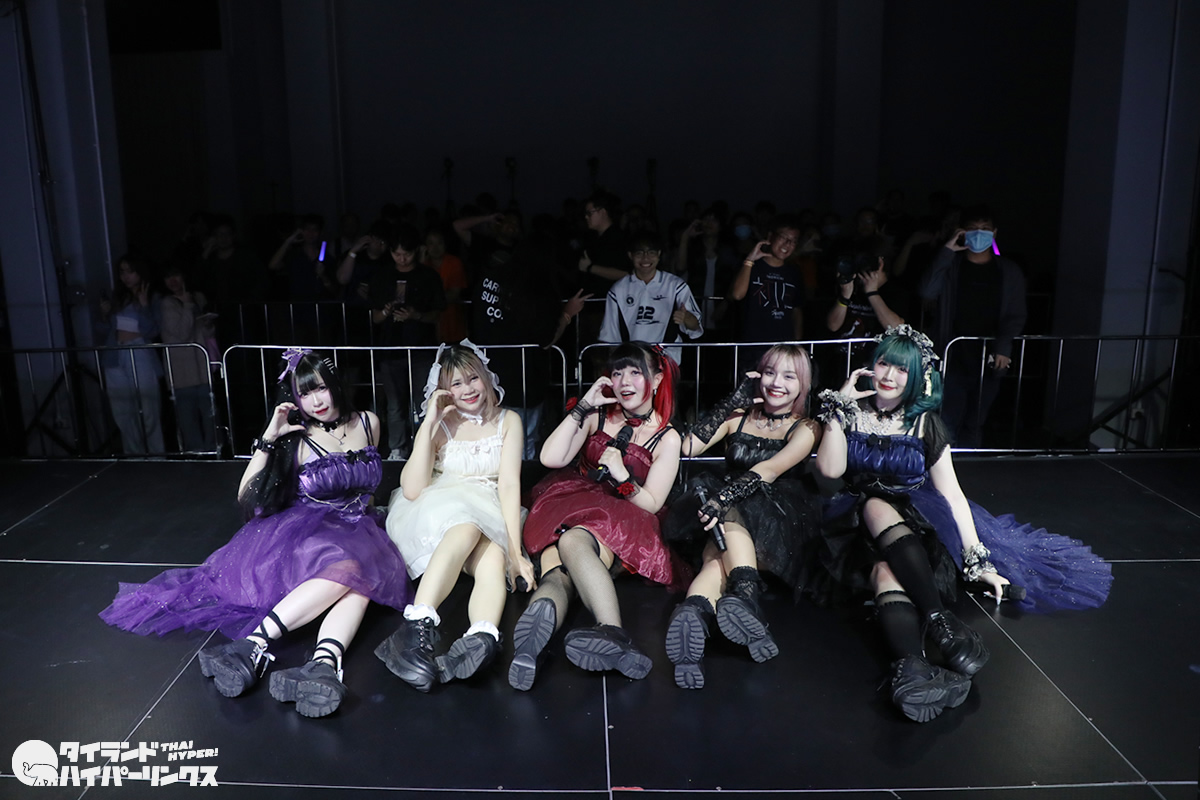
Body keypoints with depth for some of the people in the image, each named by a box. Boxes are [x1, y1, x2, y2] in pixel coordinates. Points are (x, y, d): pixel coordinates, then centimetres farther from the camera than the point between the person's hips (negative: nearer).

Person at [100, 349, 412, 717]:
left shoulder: (368, 423, 9)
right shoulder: (295, 440, 3)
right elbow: (246, 497, -3)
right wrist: (268, 440, -9)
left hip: (356, 530, 2)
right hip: (305, 529, -2)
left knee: (361, 577, -39)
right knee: (346, 566, -41)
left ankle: (323, 663, -64)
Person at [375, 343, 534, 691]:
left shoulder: (508, 421, 11)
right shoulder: (439, 425, 9)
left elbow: (509, 485, -2)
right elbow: (412, 489, -6)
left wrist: (514, 551, -16)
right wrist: (430, 423, -9)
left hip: (490, 514, 1)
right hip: (435, 512, -1)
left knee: (493, 558, -34)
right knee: (467, 526, -37)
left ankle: (481, 639, -61)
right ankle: (415, 627, -52)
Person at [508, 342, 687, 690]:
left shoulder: (666, 439, 7)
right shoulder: (598, 415, 13)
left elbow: (651, 504, 4)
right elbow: (551, 458, 1)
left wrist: (622, 475, -14)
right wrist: (584, 406, -2)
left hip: (620, 522, -2)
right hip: (570, 503, 2)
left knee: (573, 542, -40)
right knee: (556, 574, -34)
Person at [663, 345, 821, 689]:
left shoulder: (805, 428, 6)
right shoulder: (739, 416, 16)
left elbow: (770, 470, -15)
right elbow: (688, 448, 1)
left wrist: (724, 499, -32)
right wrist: (733, 401, 2)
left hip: (777, 519, -2)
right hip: (730, 510, 2)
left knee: (721, 550, -36)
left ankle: (694, 610, -58)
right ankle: (746, 593, -58)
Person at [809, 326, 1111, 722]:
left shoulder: (924, 424, 5)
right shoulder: (850, 413, 6)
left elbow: (952, 493, 0)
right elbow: (831, 469, -8)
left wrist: (977, 560, -8)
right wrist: (838, 406, -10)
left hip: (915, 520, 0)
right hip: (859, 522, 0)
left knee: (888, 569, -35)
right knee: (877, 505, -37)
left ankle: (910, 667, -56)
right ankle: (941, 621, -54)